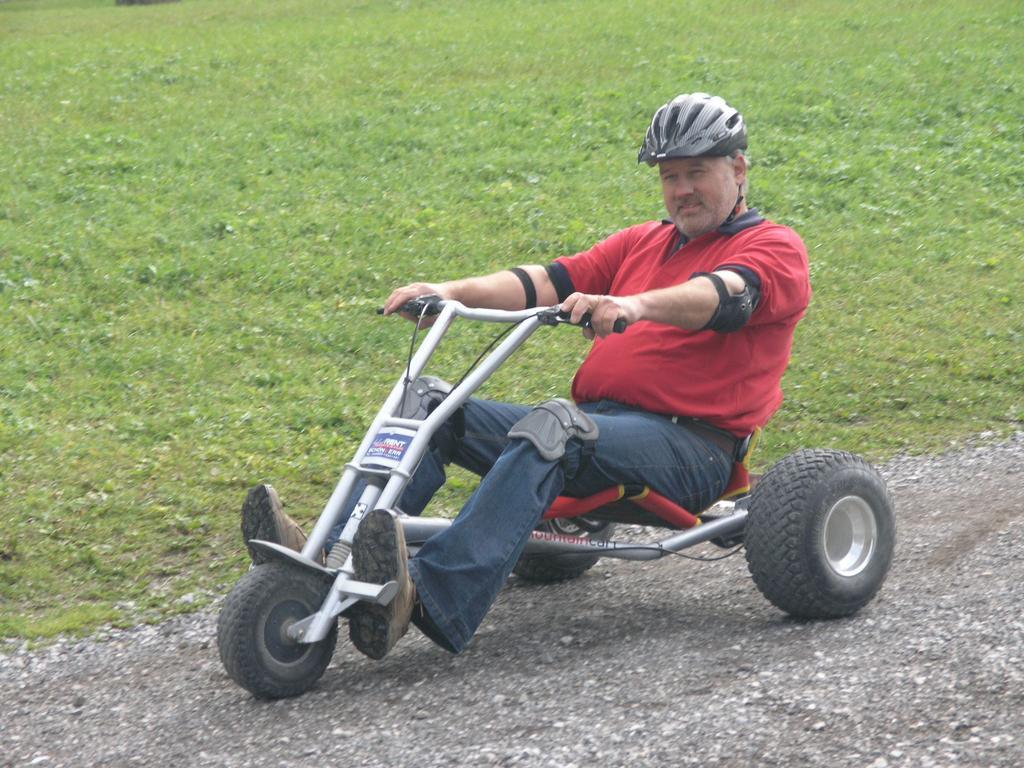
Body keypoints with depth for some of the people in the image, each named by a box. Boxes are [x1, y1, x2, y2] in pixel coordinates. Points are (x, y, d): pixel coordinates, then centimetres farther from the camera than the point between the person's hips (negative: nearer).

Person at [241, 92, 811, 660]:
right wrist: (452, 292, -3)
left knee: (553, 427, -36)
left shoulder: (776, 248, 5)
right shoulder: (643, 243, 27)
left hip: (691, 447, -7)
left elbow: (725, 297, -19)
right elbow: (548, 282, 14)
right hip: (593, 423, 7)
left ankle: (422, 599, -54)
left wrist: (635, 304, -38)